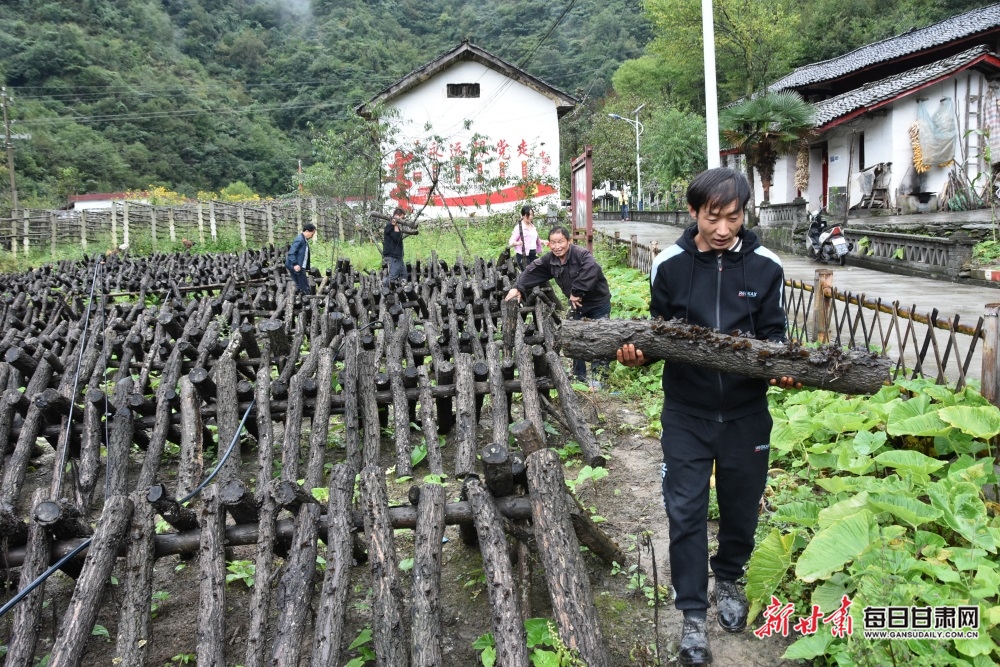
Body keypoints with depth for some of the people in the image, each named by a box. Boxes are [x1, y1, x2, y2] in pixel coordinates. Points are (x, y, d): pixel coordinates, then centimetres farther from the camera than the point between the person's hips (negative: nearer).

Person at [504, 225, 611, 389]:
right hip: (577, 304, 7)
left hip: (598, 303, -7)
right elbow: (532, 271, -1)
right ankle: (579, 375, 26)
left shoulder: (581, 254, -28)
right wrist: (518, 287, -16)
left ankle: (597, 378, 4)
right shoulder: (549, 260, -5)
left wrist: (576, 292, -41)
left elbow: (592, 270, -45)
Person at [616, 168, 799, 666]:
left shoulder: (765, 266, -5)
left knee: (741, 504, 16)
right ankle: (693, 613, 20)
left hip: (747, 412, 1)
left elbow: (773, 335, 1)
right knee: (686, 511, 3)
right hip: (686, 412, -1)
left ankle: (729, 579, 45)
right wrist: (639, 353, -18)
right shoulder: (669, 265, -6)